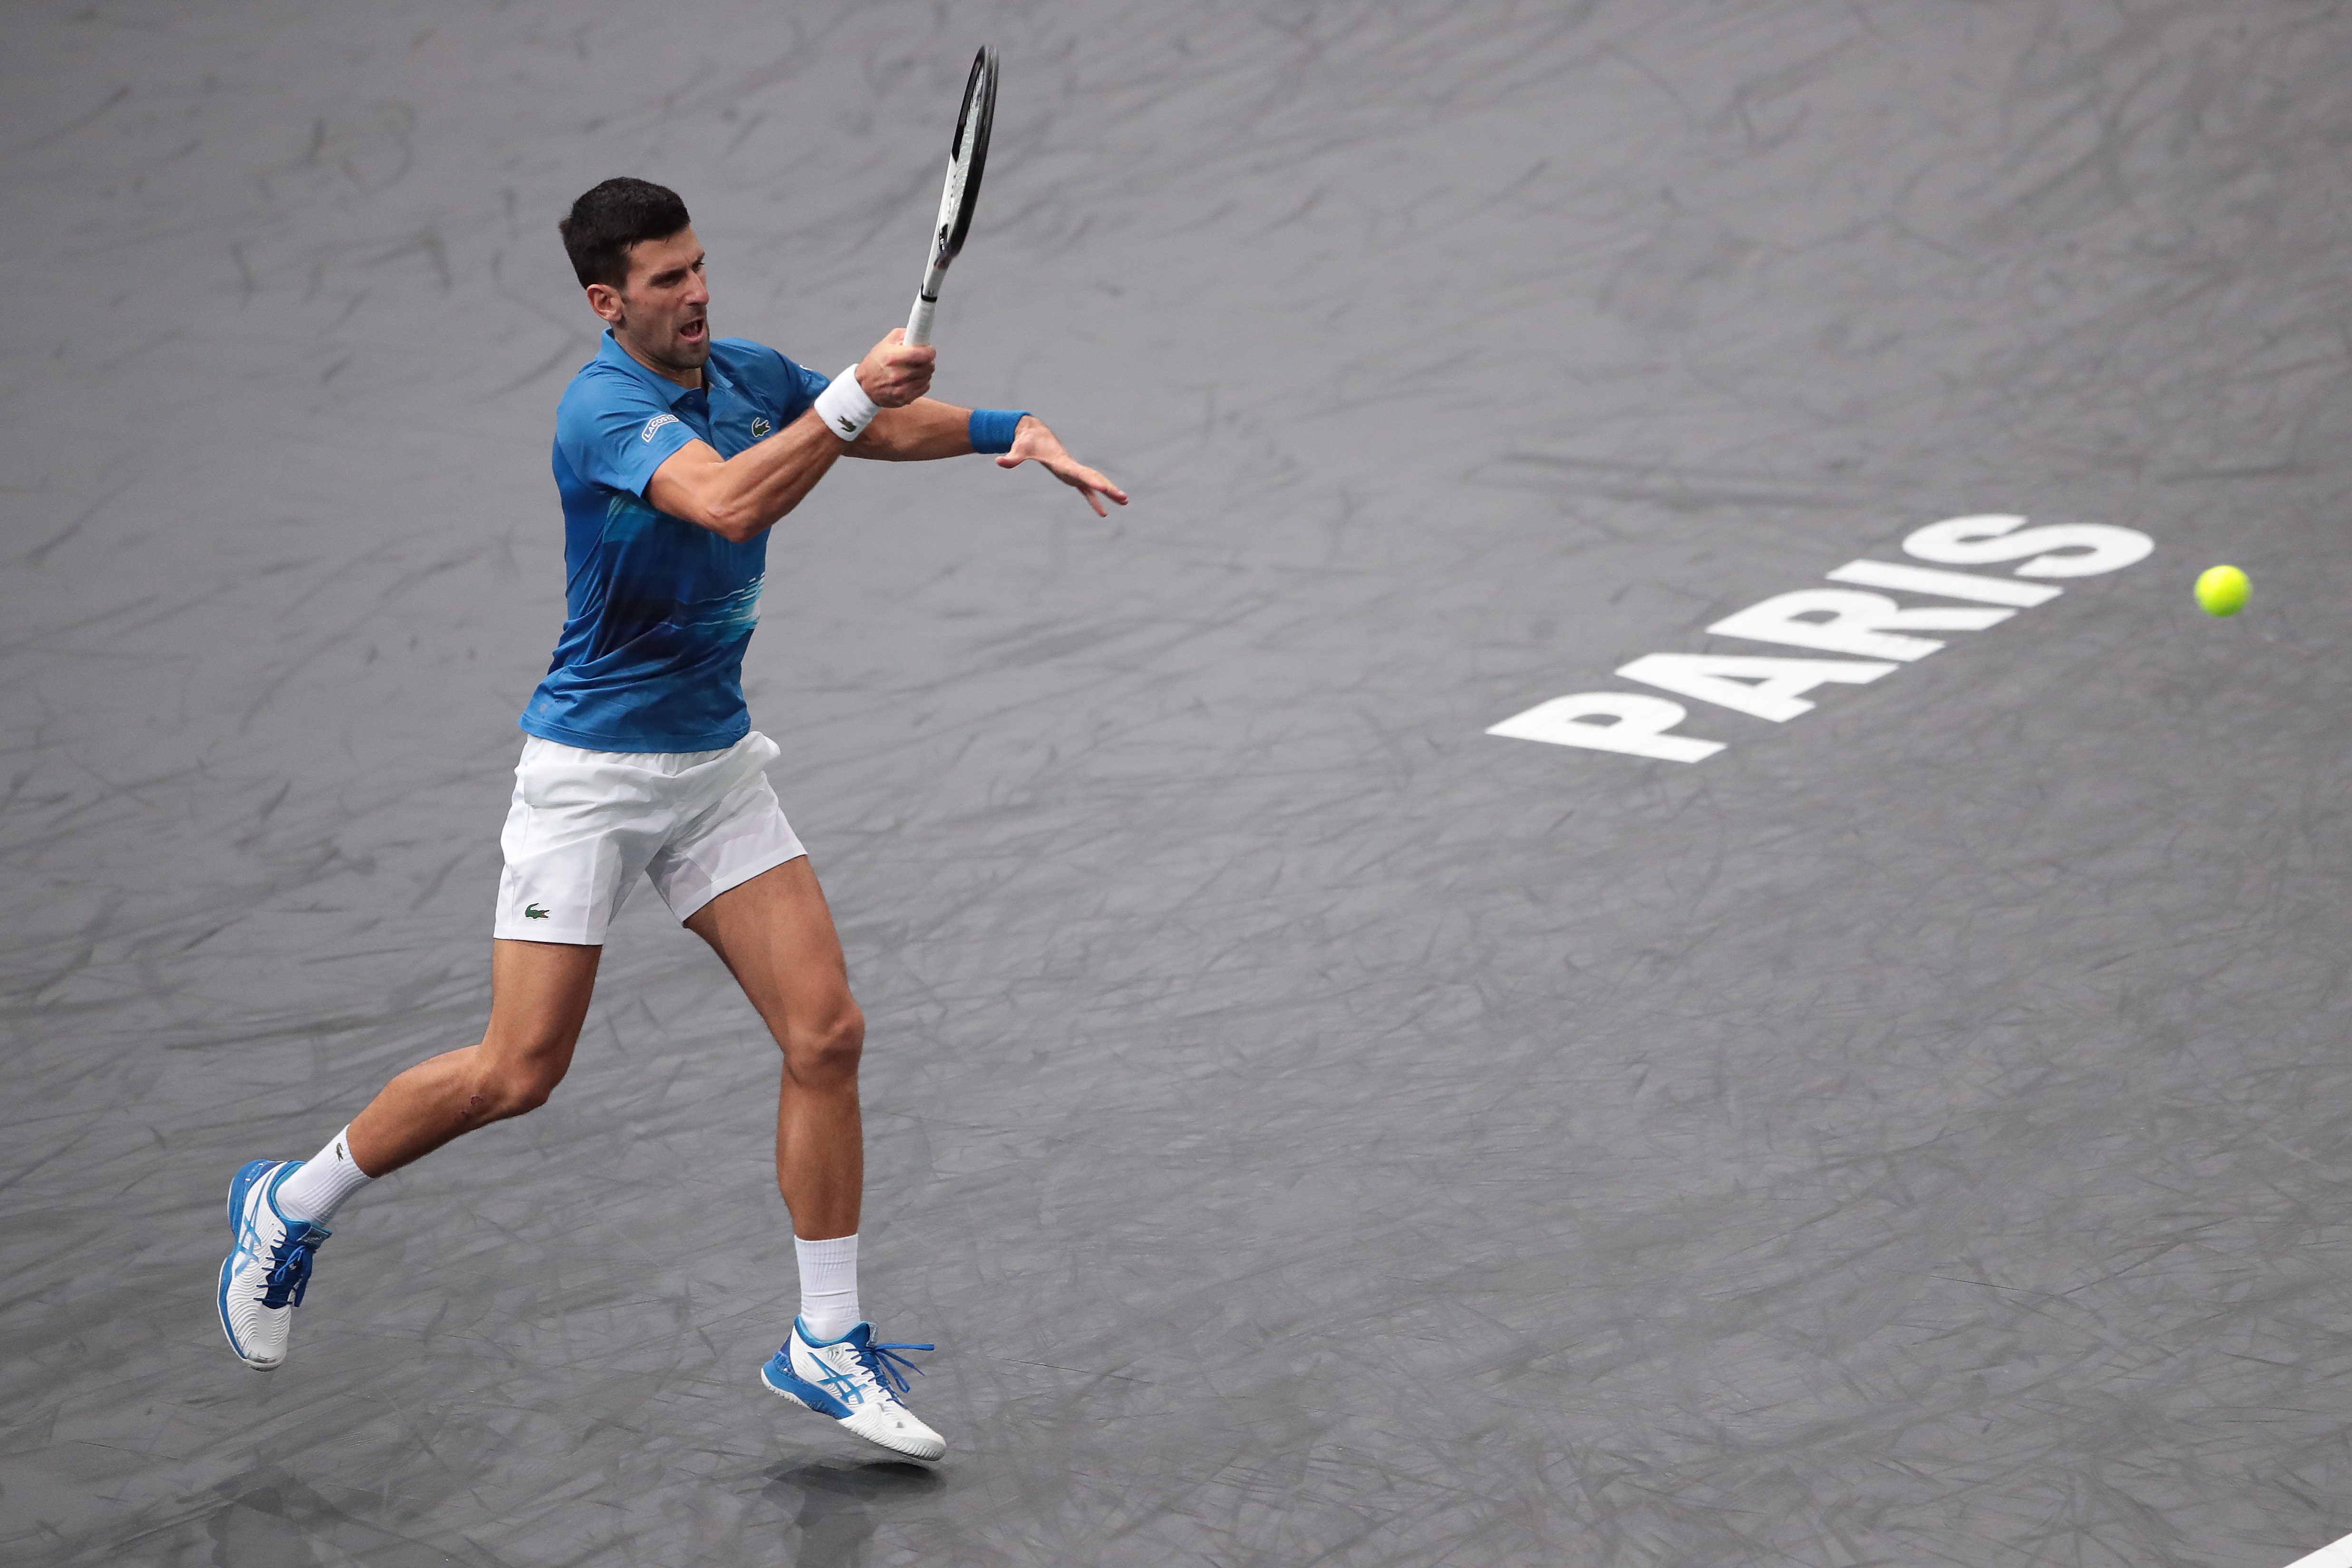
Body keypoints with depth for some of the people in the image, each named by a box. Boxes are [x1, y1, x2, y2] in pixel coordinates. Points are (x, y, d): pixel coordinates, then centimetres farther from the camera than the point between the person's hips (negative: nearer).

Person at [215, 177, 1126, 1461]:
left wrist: (1011, 431, 2)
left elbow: (892, 424, 18)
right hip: (589, 769, -6)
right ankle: (290, 1205, 18)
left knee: (825, 1034, -4)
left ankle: (824, 1345, 6)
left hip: (716, 763, 7)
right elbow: (731, 503, -37)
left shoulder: (748, 375, 3)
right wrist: (850, 394, -38)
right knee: (518, 1072, -6)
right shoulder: (602, 409, -20)